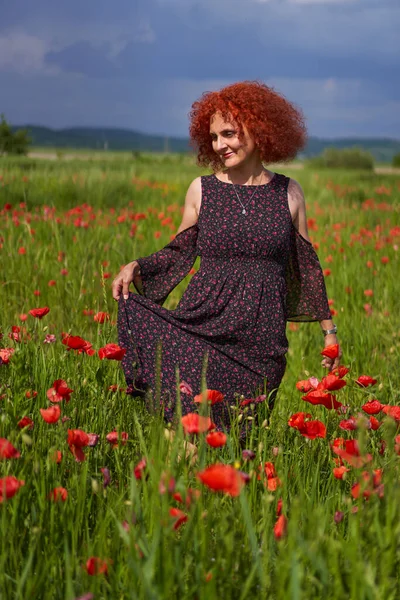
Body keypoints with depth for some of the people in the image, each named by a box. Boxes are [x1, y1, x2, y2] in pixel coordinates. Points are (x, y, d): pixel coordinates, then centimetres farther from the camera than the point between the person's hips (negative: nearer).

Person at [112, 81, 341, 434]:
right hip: (200, 329, 0)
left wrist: (328, 328, 15)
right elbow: (180, 253, 12)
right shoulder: (202, 189, 5)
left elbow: (306, 265, 13)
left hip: (262, 338, 0)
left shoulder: (288, 193, 6)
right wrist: (136, 267, -6)